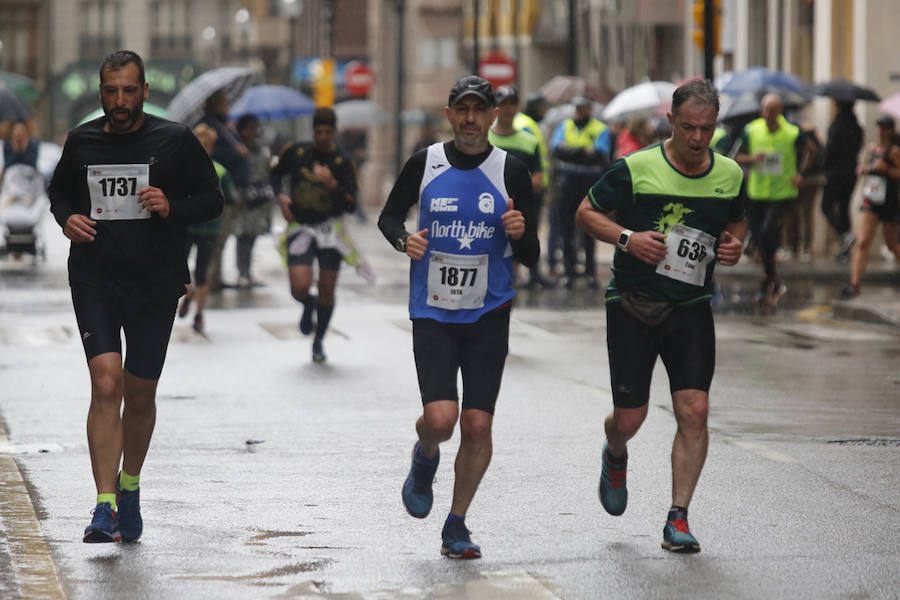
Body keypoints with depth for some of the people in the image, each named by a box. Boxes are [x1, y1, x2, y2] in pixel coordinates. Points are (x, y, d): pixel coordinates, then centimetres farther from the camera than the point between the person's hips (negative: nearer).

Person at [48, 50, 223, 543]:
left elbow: (211, 199, 5)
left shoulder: (174, 141, 0)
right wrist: (66, 218, 0)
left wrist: (171, 208, -14)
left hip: (155, 283, 0)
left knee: (140, 395, 9)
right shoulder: (81, 142, 7)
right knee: (106, 385, -16)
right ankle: (105, 508, -17)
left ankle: (130, 488, 35)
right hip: (94, 280, 0)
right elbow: (59, 190, 23)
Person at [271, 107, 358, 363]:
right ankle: (308, 305, 25)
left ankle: (318, 342, 23)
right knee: (300, 288, -14)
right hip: (300, 228, 0)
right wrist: (280, 196, 3)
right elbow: (276, 174, 22)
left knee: (326, 290, 1)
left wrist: (332, 184, -26)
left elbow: (350, 205, -10)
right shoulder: (296, 153, 3)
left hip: (330, 229, 0)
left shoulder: (343, 163, -2)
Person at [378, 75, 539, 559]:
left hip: (488, 315, 0)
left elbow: (530, 257, 2)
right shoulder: (424, 164, 0)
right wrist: (403, 239, -7)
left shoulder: (511, 172, -2)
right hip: (432, 313, 0)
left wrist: (520, 234, -21)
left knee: (477, 424, -3)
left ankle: (456, 525, 15)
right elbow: (389, 215, 14)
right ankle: (425, 458, 22)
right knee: (440, 419, -15)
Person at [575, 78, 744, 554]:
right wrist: (627, 238, -18)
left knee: (694, 411, -11)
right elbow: (587, 213, -1)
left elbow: (736, 221, 21)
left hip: (691, 307, 2)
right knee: (629, 419, 1)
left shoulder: (729, 175, 1)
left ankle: (677, 519, -3)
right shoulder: (637, 169, -11)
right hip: (632, 304, -2)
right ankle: (615, 458, 39)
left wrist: (733, 246, -2)